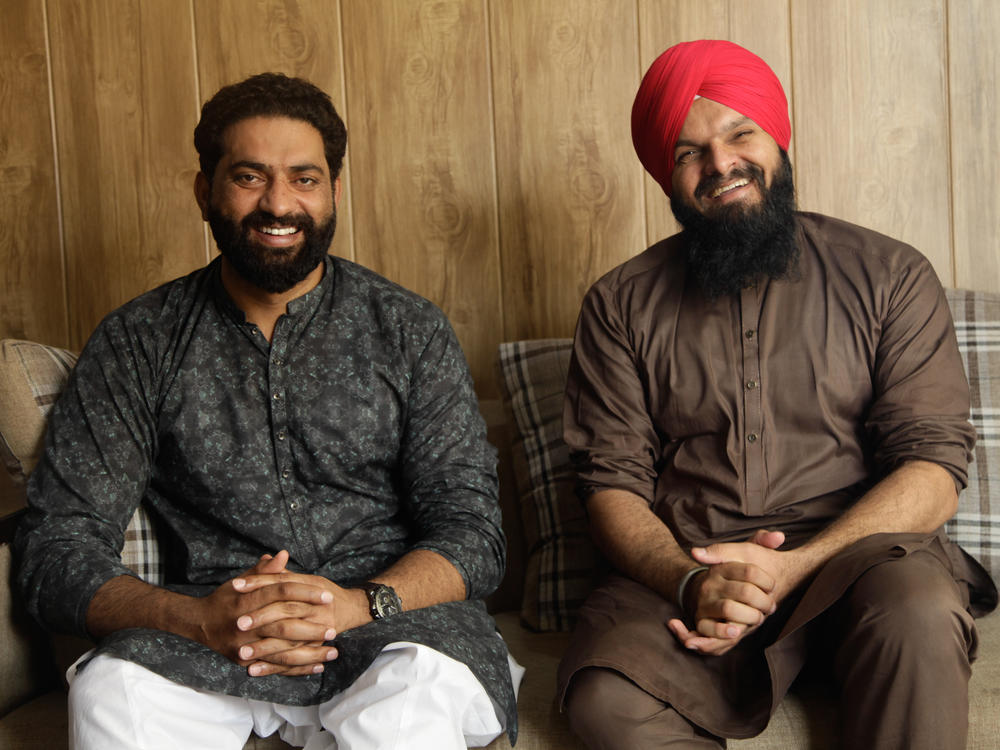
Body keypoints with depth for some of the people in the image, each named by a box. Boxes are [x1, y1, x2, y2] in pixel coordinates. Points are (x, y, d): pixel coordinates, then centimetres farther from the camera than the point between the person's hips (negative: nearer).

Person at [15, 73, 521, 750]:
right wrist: (200, 619, -21)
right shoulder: (138, 341, 5)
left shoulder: (410, 331, 5)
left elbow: (472, 530, -1)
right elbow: (60, 548, -1)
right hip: (205, 636, 1)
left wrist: (357, 604, -22)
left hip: (389, 616, 0)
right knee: (112, 688, -31)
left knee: (419, 689, -34)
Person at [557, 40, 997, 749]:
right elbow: (613, 480, 4)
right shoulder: (621, 304, 10)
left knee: (918, 610, -34)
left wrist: (794, 566, -15)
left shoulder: (889, 274, 7)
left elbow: (934, 466, -1)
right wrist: (690, 582, -16)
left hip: (855, 548, 0)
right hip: (680, 573, 1)